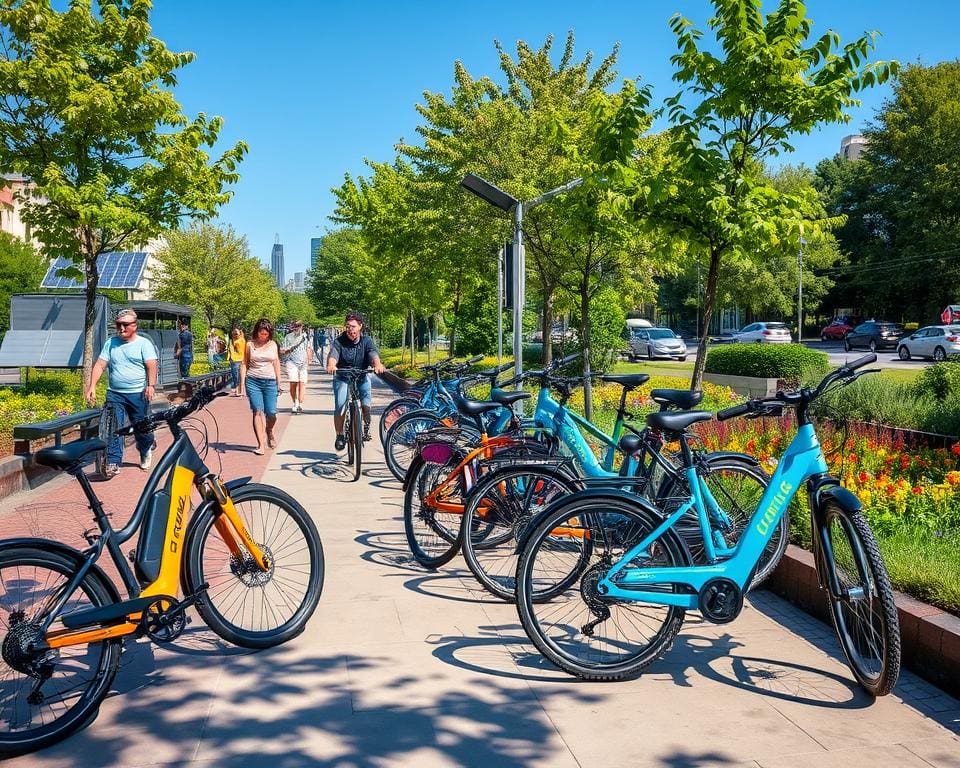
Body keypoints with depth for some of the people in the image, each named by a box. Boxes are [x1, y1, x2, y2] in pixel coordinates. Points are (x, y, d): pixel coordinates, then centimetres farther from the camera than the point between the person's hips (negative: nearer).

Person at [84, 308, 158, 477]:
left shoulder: (144, 343, 0)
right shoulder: (110, 343, 10)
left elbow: (151, 365, -11)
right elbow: (100, 365, 5)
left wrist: (151, 385, -26)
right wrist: (92, 386, -7)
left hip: (137, 394, -3)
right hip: (114, 394, 3)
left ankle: (146, 449, 38)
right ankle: (113, 463, -5)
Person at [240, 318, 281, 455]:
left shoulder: (272, 344, 10)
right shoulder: (250, 345, 5)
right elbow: (244, 364, 7)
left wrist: (278, 381, 10)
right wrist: (242, 382, 0)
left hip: (270, 382, 1)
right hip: (253, 381, -1)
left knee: (271, 413, -5)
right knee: (258, 412, -9)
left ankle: (269, 431, 30)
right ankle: (261, 445, -9)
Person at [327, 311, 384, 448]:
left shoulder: (367, 341, -9)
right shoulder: (339, 341, -12)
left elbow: (374, 354, -27)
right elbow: (333, 355, -29)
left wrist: (377, 364, -51)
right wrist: (331, 365, -54)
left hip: (361, 377, 1)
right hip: (342, 378, -1)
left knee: (366, 403, -21)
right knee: (340, 407, -15)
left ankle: (366, 427, 4)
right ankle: (339, 436, 2)